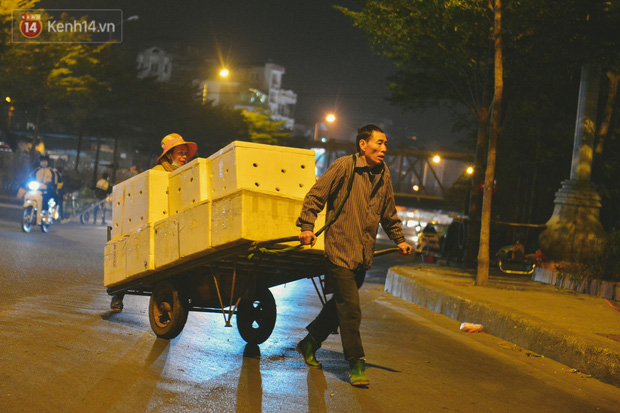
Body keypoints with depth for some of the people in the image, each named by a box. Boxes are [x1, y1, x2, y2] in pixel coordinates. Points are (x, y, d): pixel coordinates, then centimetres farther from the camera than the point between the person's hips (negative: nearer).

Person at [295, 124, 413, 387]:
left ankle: (309, 344, 33)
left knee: (342, 304, 15)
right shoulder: (343, 167, -9)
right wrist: (307, 226, -16)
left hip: (364, 254, 7)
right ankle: (356, 364, -1)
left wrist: (399, 239, 19)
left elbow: (389, 213, 24)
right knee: (350, 308, -9)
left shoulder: (383, 175, 10)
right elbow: (315, 196, -8)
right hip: (340, 249, -7)